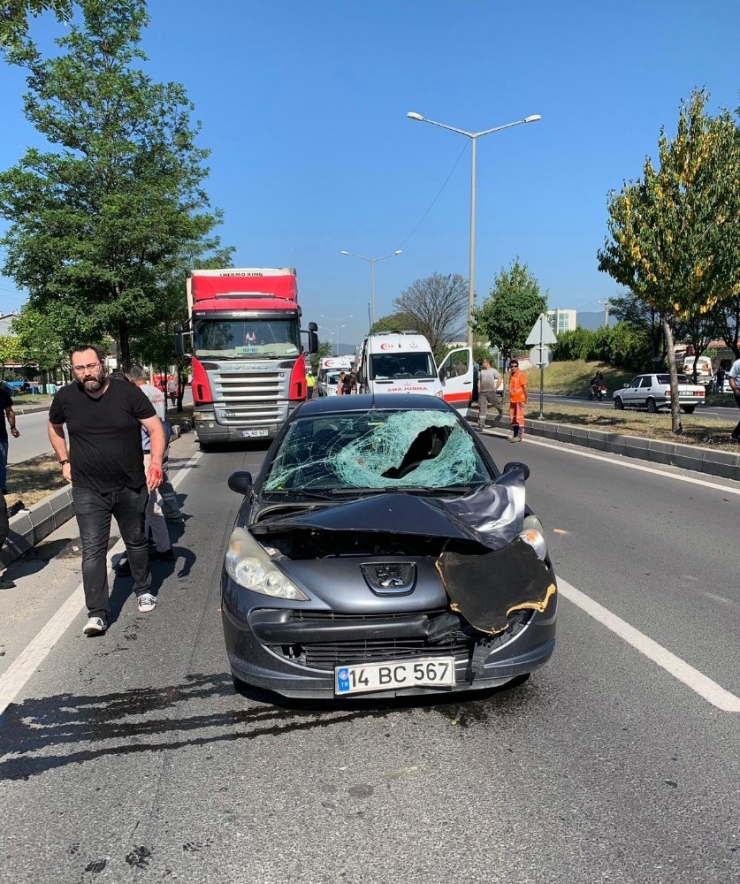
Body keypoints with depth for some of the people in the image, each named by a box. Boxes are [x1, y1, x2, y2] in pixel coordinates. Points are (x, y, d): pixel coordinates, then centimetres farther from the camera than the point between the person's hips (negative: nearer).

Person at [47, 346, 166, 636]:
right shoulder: (65, 397, -5)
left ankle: (144, 591, 38)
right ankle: (97, 614, 1)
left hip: (131, 488, 0)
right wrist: (65, 461, 9)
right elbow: (54, 427, 16)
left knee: (136, 542, 17)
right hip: (88, 491, 0)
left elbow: (155, 428, -10)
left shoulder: (128, 393, -12)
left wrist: (156, 462, -24)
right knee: (92, 551, -4)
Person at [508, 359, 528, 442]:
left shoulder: (521, 375, -10)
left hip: (520, 400, -8)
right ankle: (514, 435, 17)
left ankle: (519, 436, -5)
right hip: (512, 400, 8)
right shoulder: (511, 376, 12)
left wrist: (525, 400, -14)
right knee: (512, 418, 9)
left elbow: (524, 388, -13)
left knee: (519, 418, -6)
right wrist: (510, 399, 16)